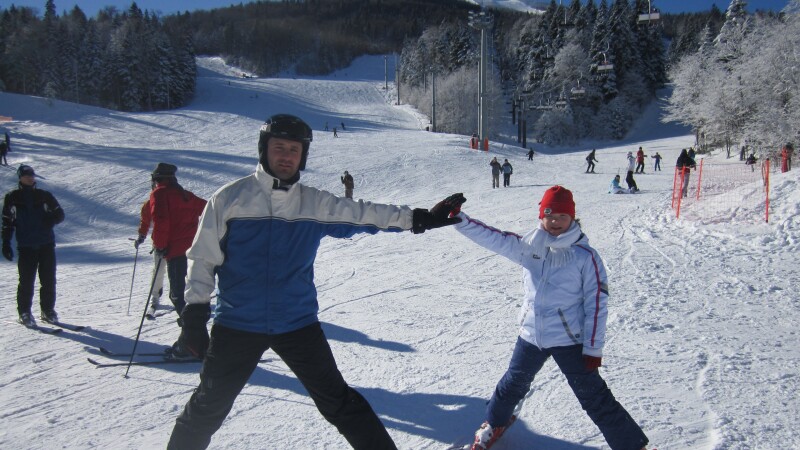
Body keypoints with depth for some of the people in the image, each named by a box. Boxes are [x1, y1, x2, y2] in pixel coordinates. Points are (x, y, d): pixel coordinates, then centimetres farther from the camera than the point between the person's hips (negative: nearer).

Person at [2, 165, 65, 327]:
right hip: (26, 246, -1)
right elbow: (7, 222, 8)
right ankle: (24, 313, 11)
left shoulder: (44, 195, 9)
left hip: (47, 244, 2)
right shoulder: (12, 198, 6)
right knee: (26, 280, -2)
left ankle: (48, 310, 15)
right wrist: (6, 244, 1)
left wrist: (51, 219, -12)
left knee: (48, 280, 2)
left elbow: (60, 214, 11)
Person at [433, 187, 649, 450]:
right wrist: (458, 217, -15)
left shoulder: (585, 256, -13)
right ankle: (495, 422, 51)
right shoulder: (527, 246, -3)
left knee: (594, 398, 0)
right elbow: (491, 238, -4)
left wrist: (593, 348, -13)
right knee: (514, 383, 24)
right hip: (531, 335, 4)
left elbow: (597, 304, -12)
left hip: (570, 340, -4)